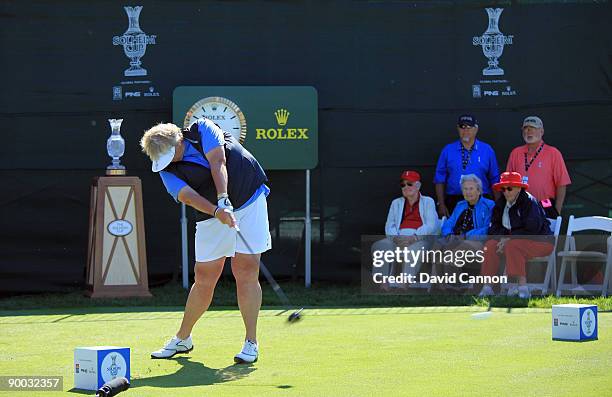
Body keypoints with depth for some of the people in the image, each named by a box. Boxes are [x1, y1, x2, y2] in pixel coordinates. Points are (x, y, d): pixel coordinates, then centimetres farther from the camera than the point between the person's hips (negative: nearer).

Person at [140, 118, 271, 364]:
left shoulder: (202, 129, -7)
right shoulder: (168, 171, -5)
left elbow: (218, 163, -20)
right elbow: (189, 197, -22)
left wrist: (223, 200, -34)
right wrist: (217, 211, -40)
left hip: (249, 203, -2)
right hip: (212, 218, 2)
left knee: (246, 272, -11)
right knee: (204, 279, 3)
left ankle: (251, 343, -5)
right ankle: (182, 339, 22)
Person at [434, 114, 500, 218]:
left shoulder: (487, 150, 8)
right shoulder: (448, 150, 9)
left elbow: (495, 180, 7)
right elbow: (440, 179, 7)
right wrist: (441, 204, 0)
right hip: (454, 203, 1)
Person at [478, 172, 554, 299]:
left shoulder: (529, 202, -17)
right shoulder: (501, 203, 6)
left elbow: (532, 230, -25)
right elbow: (494, 227, 9)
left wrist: (509, 239, -22)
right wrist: (502, 238, -13)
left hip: (540, 241, -8)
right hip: (517, 241, 8)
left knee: (512, 245, -33)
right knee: (491, 245, -10)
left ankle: (523, 288, -34)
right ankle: (487, 288, -12)